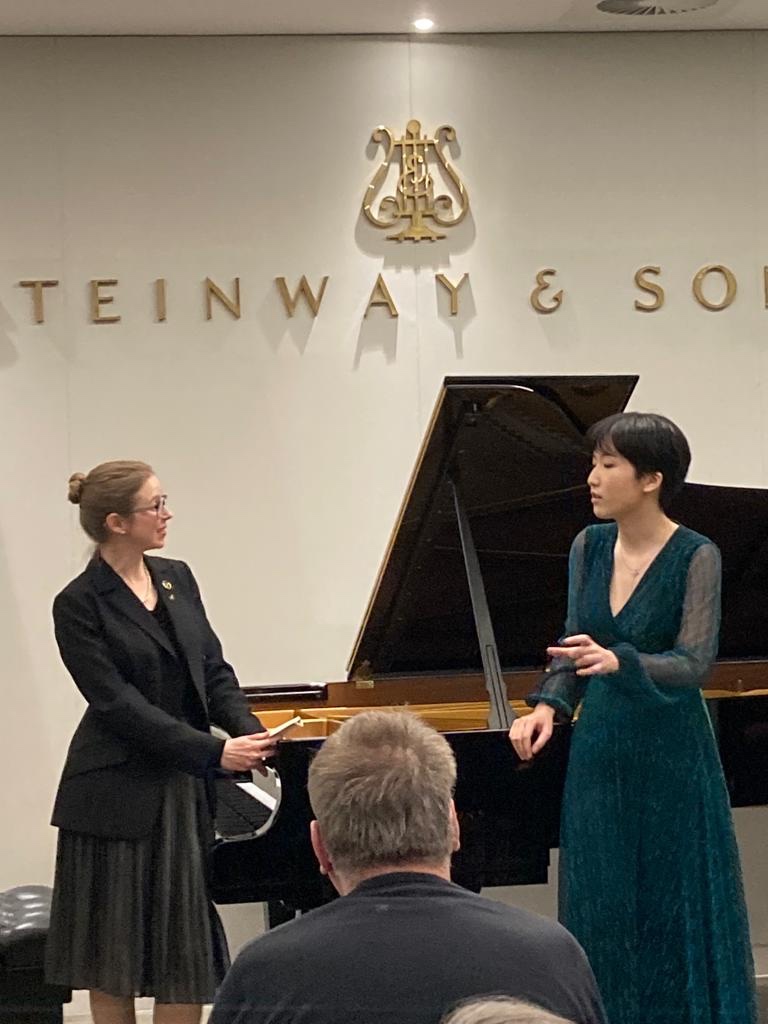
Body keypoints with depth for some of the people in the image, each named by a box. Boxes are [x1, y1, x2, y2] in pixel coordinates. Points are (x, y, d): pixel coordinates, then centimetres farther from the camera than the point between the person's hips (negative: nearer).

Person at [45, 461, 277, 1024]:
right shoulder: (80, 606, -11)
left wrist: (249, 732, -10)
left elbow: (214, 670, 8)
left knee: (188, 952, 6)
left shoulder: (177, 579, 8)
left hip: (186, 788, 6)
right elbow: (117, 703, -17)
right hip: (119, 795, -5)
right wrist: (215, 751, -21)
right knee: (113, 954, 5)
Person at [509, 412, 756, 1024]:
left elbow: (694, 663, -19)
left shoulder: (696, 558, -12)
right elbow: (575, 646, 10)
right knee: (603, 916, 9)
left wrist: (616, 661, -35)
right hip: (600, 753, 5)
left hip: (669, 758, -5)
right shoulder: (589, 547, 4)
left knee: (678, 913, 3)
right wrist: (548, 707, -7)